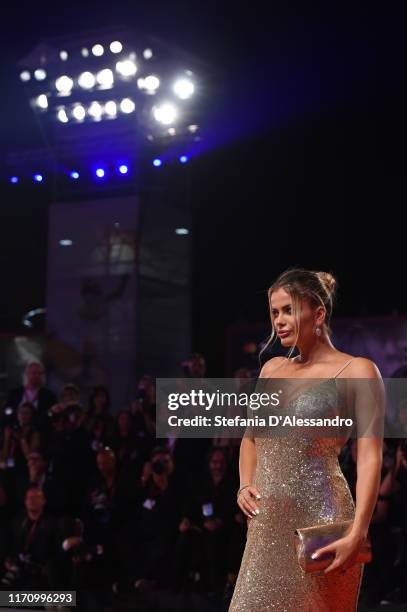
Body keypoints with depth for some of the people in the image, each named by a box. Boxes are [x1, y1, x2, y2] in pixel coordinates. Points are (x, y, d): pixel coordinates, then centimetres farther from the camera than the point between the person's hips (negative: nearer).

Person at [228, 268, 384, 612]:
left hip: (318, 521, -5)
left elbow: (370, 458, -11)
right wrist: (246, 485, 7)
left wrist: (357, 535, -20)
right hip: (266, 524, 6)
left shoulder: (356, 371, -4)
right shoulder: (272, 369, 14)